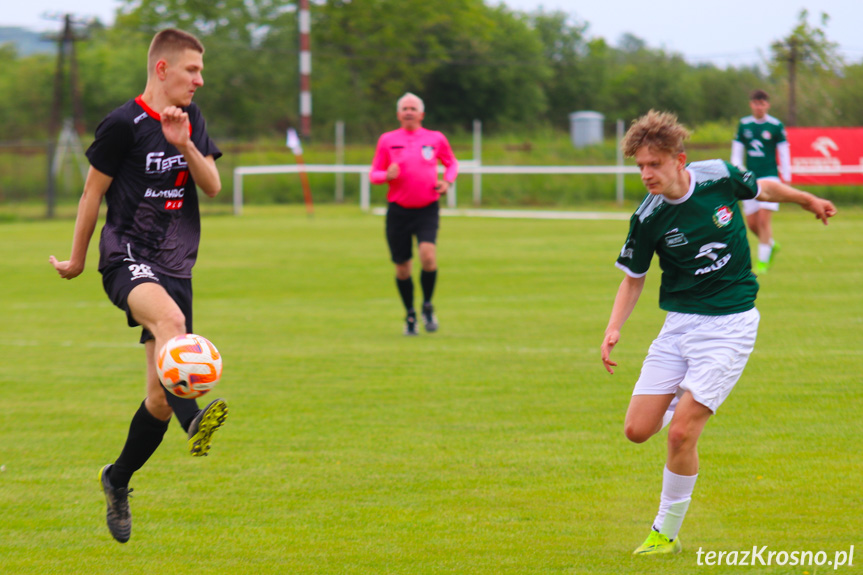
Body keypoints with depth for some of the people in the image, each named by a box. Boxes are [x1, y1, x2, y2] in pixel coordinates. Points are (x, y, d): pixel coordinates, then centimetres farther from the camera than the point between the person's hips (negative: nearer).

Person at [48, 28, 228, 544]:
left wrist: (184, 146, -13)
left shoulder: (192, 120, 12)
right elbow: (93, 191, 1)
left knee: (160, 399, 4)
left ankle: (119, 480, 26)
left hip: (175, 265, 6)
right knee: (169, 318, -40)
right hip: (127, 257, -6)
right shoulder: (124, 124, -7)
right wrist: (77, 260, 9)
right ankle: (194, 419, -60)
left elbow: (213, 186, 5)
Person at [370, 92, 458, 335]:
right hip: (398, 210, 1)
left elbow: (451, 163, 22)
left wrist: (447, 181, 1)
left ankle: (427, 306, 1)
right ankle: (410, 315, 25)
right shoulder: (387, 140, 5)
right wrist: (387, 175, -14)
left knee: (428, 256, -22)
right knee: (402, 267, 4)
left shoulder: (436, 139, 6)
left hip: (427, 209, -1)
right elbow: (373, 174, 9)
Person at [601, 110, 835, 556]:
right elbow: (633, 278, 6)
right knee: (638, 430, -4)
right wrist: (614, 329, -10)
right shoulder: (648, 219, -9)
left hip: (730, 324, -3)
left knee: (680, 434, -13)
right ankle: (682, 402, 31)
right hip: (678, 324, 3)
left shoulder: (720, 177, -11)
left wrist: (808, 201, 30)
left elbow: (763, 189, 12)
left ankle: (666, 534, 3)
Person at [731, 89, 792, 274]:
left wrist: (786, 179, -2)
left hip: (770, 176, -4)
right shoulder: (744, 125, 7)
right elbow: (736, 151, 11)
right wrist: (738, 169, -5)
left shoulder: (776, 126, -2)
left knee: (764, 218, -13)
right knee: (751, 223, 4)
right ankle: (771, 245, 32)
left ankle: (763, 261, -7)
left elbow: (784, 153, 1)